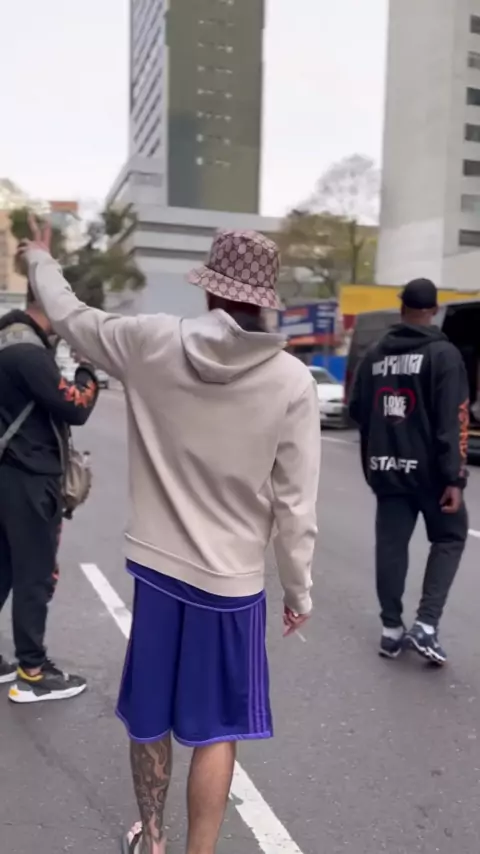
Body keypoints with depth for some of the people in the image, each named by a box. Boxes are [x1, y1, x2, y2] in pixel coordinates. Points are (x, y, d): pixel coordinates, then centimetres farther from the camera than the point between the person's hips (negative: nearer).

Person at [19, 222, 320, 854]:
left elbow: (70, 318, 9)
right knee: (215, 732, 14)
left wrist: (41, 261, 30)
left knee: (149, 718, 22)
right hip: (232, 579, -2)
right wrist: (300, 590, 3)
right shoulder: (292, 382, -14)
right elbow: (295, 505, -11)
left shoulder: (152, 343, -10)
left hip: (157, 565, 3)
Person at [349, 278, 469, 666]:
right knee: (450, 537, 12)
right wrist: (454, 477, -17)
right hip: (429, 469, -4)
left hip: (386, 468, 5)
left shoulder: (375, 355, 8)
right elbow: (451, 422, -17)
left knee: (391, 544, 11)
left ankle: (392, 630, 16)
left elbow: (358, 411, 14)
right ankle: (426, 625, 3)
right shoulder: (443, 354, -10)